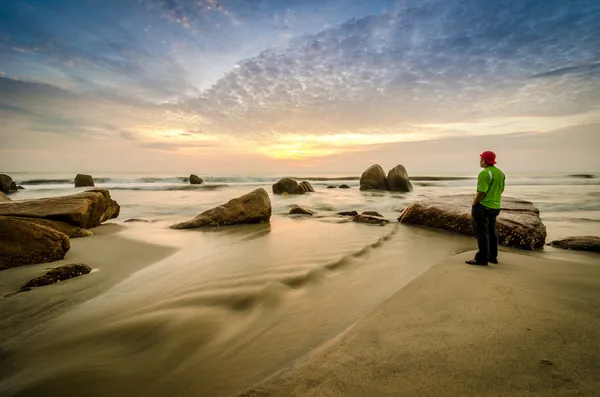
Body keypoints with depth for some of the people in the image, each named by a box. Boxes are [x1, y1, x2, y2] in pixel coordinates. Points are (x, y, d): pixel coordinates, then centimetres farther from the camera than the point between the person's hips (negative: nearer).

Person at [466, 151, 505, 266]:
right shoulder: (500, 173, 11)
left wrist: (474, 204, -11)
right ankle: (492, 256, 29)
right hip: (495, 207, 9)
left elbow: (481, 192, -23)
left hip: (483, 207, -9)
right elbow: (501, 189, 18)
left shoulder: (485, 173, -19)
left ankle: (482, 259, 2)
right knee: (491, 232, 19)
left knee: (482, 233, -2)